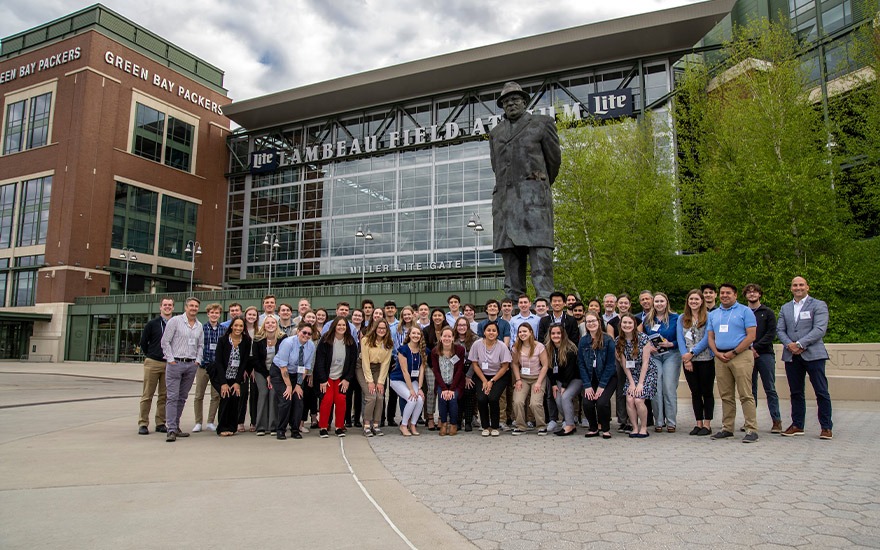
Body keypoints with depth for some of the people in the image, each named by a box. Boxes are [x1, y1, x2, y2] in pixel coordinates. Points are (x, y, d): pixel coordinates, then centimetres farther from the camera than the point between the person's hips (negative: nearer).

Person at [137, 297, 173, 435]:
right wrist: (150, 356, 8)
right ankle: (143, 424, 7)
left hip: (169, 364, 2)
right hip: (152, 363, -2)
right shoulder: (152, 324, 1)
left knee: (164, 396, 6)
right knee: (147, 395, 0)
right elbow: (143, 342, 7)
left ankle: (161, 423, 15)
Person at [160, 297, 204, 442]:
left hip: (191, 365, 5)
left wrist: (198, 361, 8)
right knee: (173, 397, -8)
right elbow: (165, 342, -5)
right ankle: (171, 430, -9)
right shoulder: (175, 321, -2)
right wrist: (171, 359, -9)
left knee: (182, 398, 9)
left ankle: (175, 427, 16)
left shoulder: (199, 326, 14)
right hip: (175, 363, -5)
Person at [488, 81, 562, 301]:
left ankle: (545, 298, -19)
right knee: (509, 249, -2)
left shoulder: (542, 123, 12)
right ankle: (513, 298, -2)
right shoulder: (496, 132, 22)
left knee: (538, 246, -14)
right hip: (504, 197, 4)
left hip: (533, 194, -4)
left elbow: (554, 159, 15)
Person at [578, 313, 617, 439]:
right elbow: (581, 364, -1)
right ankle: (593, 428, 10)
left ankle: (605, 429, 4)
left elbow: (610, 364, -10)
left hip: (607, 377, -3)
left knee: (602, 402, -23)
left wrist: (601, 386, -14)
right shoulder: (583, 341, 0)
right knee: (587, 403, -17)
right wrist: (587, 385, -10)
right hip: (591, 378, 3)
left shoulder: (608, 340, -10)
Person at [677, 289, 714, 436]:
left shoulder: (708, 317, -3)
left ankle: (707, 424, 9)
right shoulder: (682, 318, 10)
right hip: (688, 360, 4)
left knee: (707, 392, 3)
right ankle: (699, 423, 16)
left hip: (706, 359, -4)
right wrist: (686, 358, -7)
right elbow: (680, 339, 4)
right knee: (695, 392, 9)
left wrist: (692, 353, -13)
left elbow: (707, 338, -10)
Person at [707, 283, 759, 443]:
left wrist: (733, 353, -12)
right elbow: (711, 337, 16)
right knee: (726, 396, 9)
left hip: (740, 356, -5)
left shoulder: (744, 311, 1)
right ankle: (727, 428, 15)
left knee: (746, 395, -7)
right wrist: (717, 353, -3)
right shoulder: (713, 314, 17)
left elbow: (751, 336, -7)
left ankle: (751, 430, -4)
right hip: (720, 357, 5)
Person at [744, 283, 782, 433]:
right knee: (750, 390, 5)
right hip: (747, 355, 1)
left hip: (765, 354, -1)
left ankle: (776, 421, 4)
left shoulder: (768, 313, 8)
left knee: (770, 389, 0)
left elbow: (771, 333, -2)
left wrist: (756, 347, -12)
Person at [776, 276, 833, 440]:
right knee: (796, 392, 9)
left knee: (821, 392, -1)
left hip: (813, 354, -4)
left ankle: (826, 427, 8)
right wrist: (789, 344, -9)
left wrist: (800, 344, -16)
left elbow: (819, 329, -10)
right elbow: (780, 330, 10)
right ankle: (797, 425, 17)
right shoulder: (785, 308, 16)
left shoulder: (819, 305, 2)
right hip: (791, 356, 4)